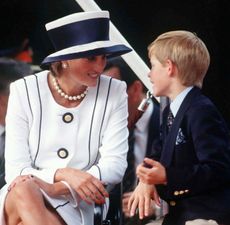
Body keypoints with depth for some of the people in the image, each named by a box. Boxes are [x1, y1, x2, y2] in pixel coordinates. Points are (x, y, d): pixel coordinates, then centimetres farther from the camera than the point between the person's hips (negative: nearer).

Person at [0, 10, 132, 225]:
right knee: (24, 191, -36)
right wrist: (64, 174, -25)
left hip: (72, 207, -1)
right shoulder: (25, 91, -1)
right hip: (19, 200, 1)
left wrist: (57, 188, -21)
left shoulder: (114, 93, 1)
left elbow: (116, 164, -7)